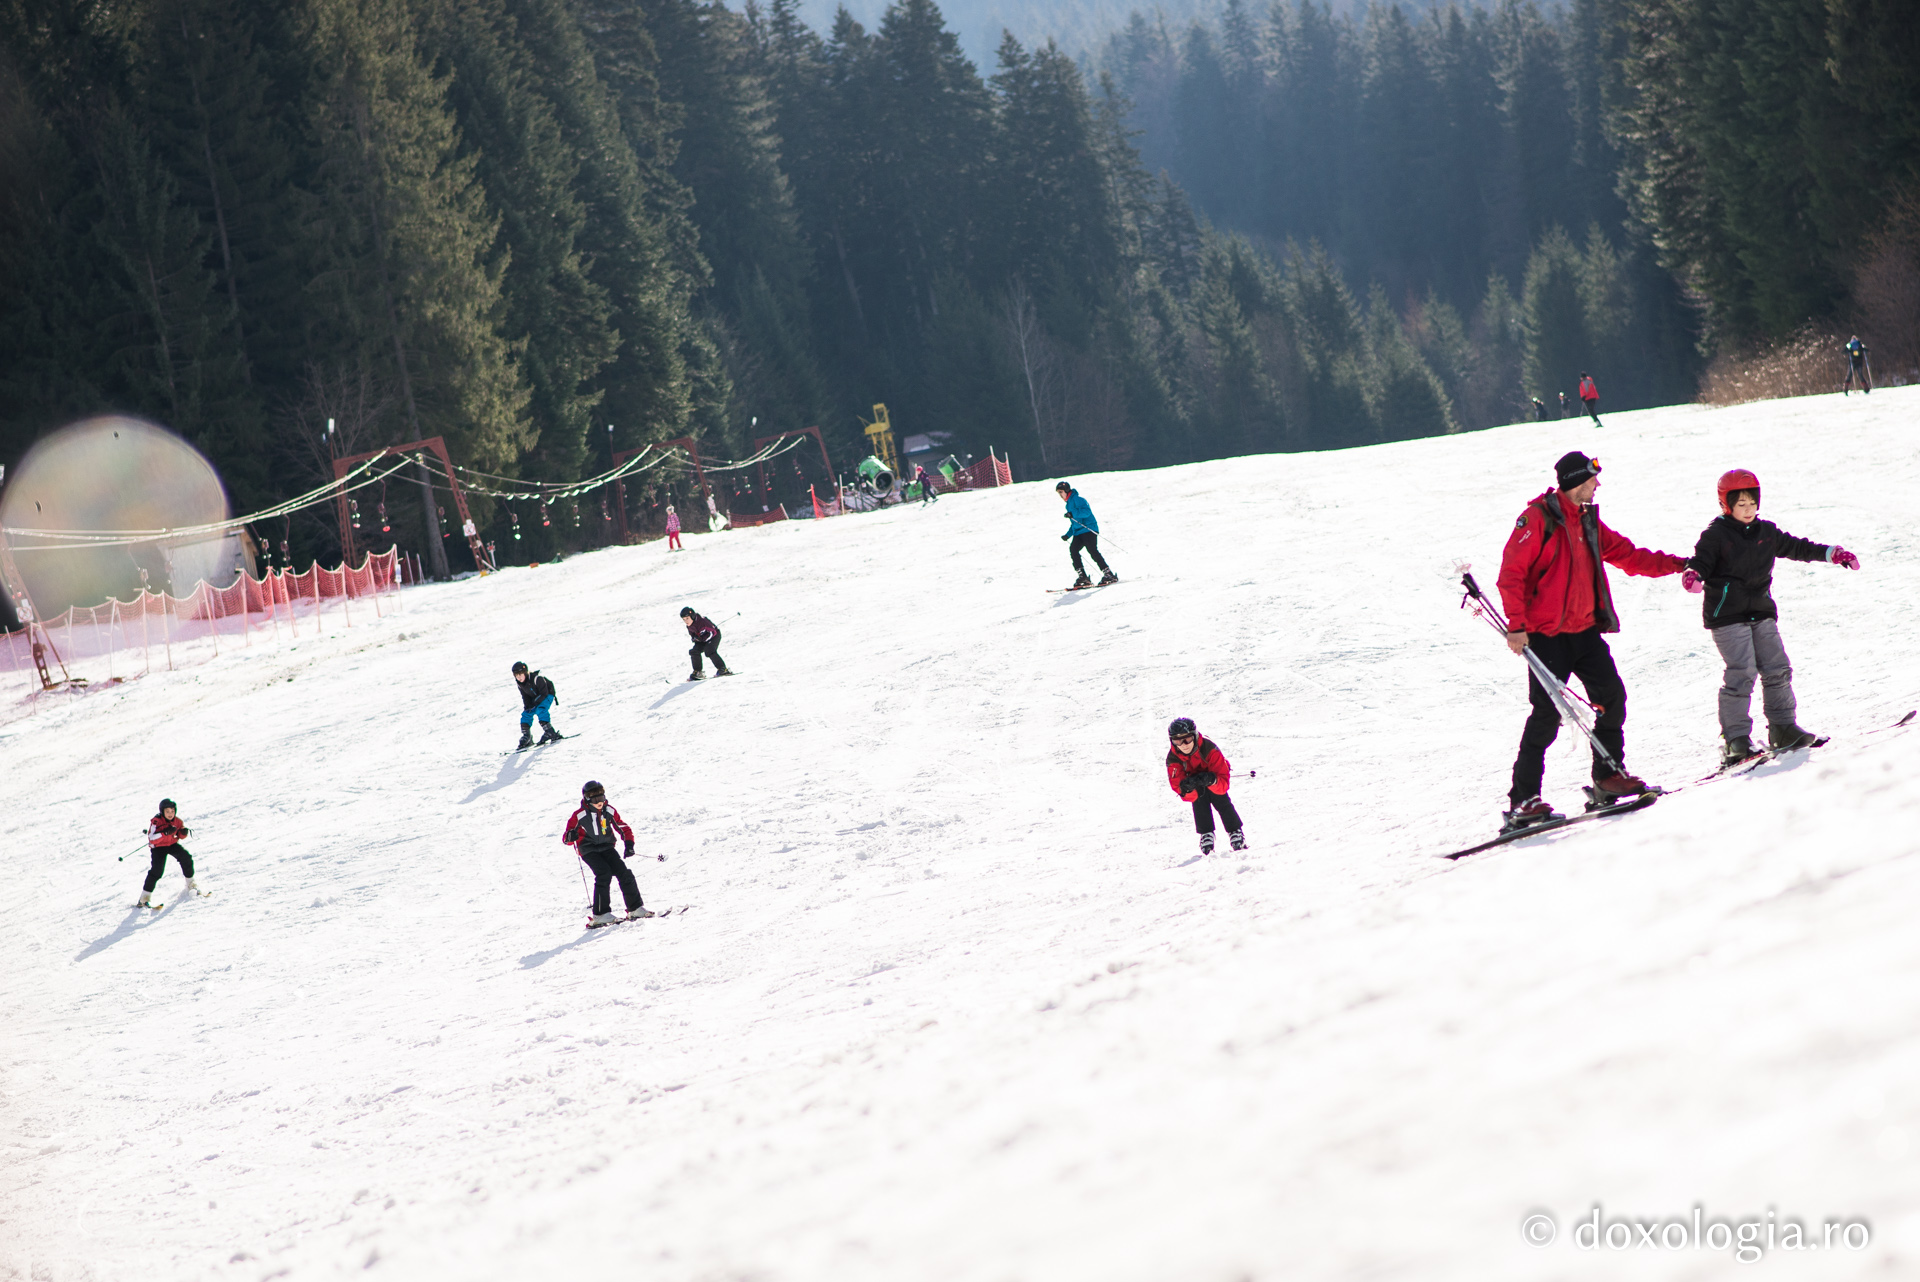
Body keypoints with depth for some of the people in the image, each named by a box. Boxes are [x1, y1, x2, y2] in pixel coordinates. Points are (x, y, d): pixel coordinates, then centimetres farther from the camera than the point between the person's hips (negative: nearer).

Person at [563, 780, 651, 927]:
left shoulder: (609, 811, -2)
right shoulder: (579, 816, -12)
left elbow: (623, 828, 7)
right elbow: (566, 838, -8)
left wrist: (629, 844, -9)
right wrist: (570, 837, -33)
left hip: (606, 848, 4)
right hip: (589, 851, -4)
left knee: (624, 873, -9)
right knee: (604, 874, -25)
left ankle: (635, 908, 4)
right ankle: (600, 914, -22)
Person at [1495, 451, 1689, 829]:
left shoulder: (1589, 521, 14)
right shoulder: (1538, 519, -10)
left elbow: (1627, 555, 20)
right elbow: (1512, 572, -14)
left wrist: (1675, 565, 14)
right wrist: (1516, 624, -20)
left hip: (1584, 629, 7)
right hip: (1546, 632, -7)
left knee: (1611, 696, 0)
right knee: (1547, 713, -10)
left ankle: (1608, 776, 16)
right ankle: (1523, 799, -5)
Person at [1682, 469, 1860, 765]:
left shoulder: (1766, 532, 12)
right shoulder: (1715, 534, -5)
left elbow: (1795, 548, 22)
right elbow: (1701, 560, -12)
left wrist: (1831, 553, 20)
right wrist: (1693, 575, -35)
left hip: (1761, 612, 6)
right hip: (1727, 615, -6)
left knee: (1777, 669, 4)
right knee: (1741, 672, -14)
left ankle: (1783, 728, 14)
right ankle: (1734, 738, -11)